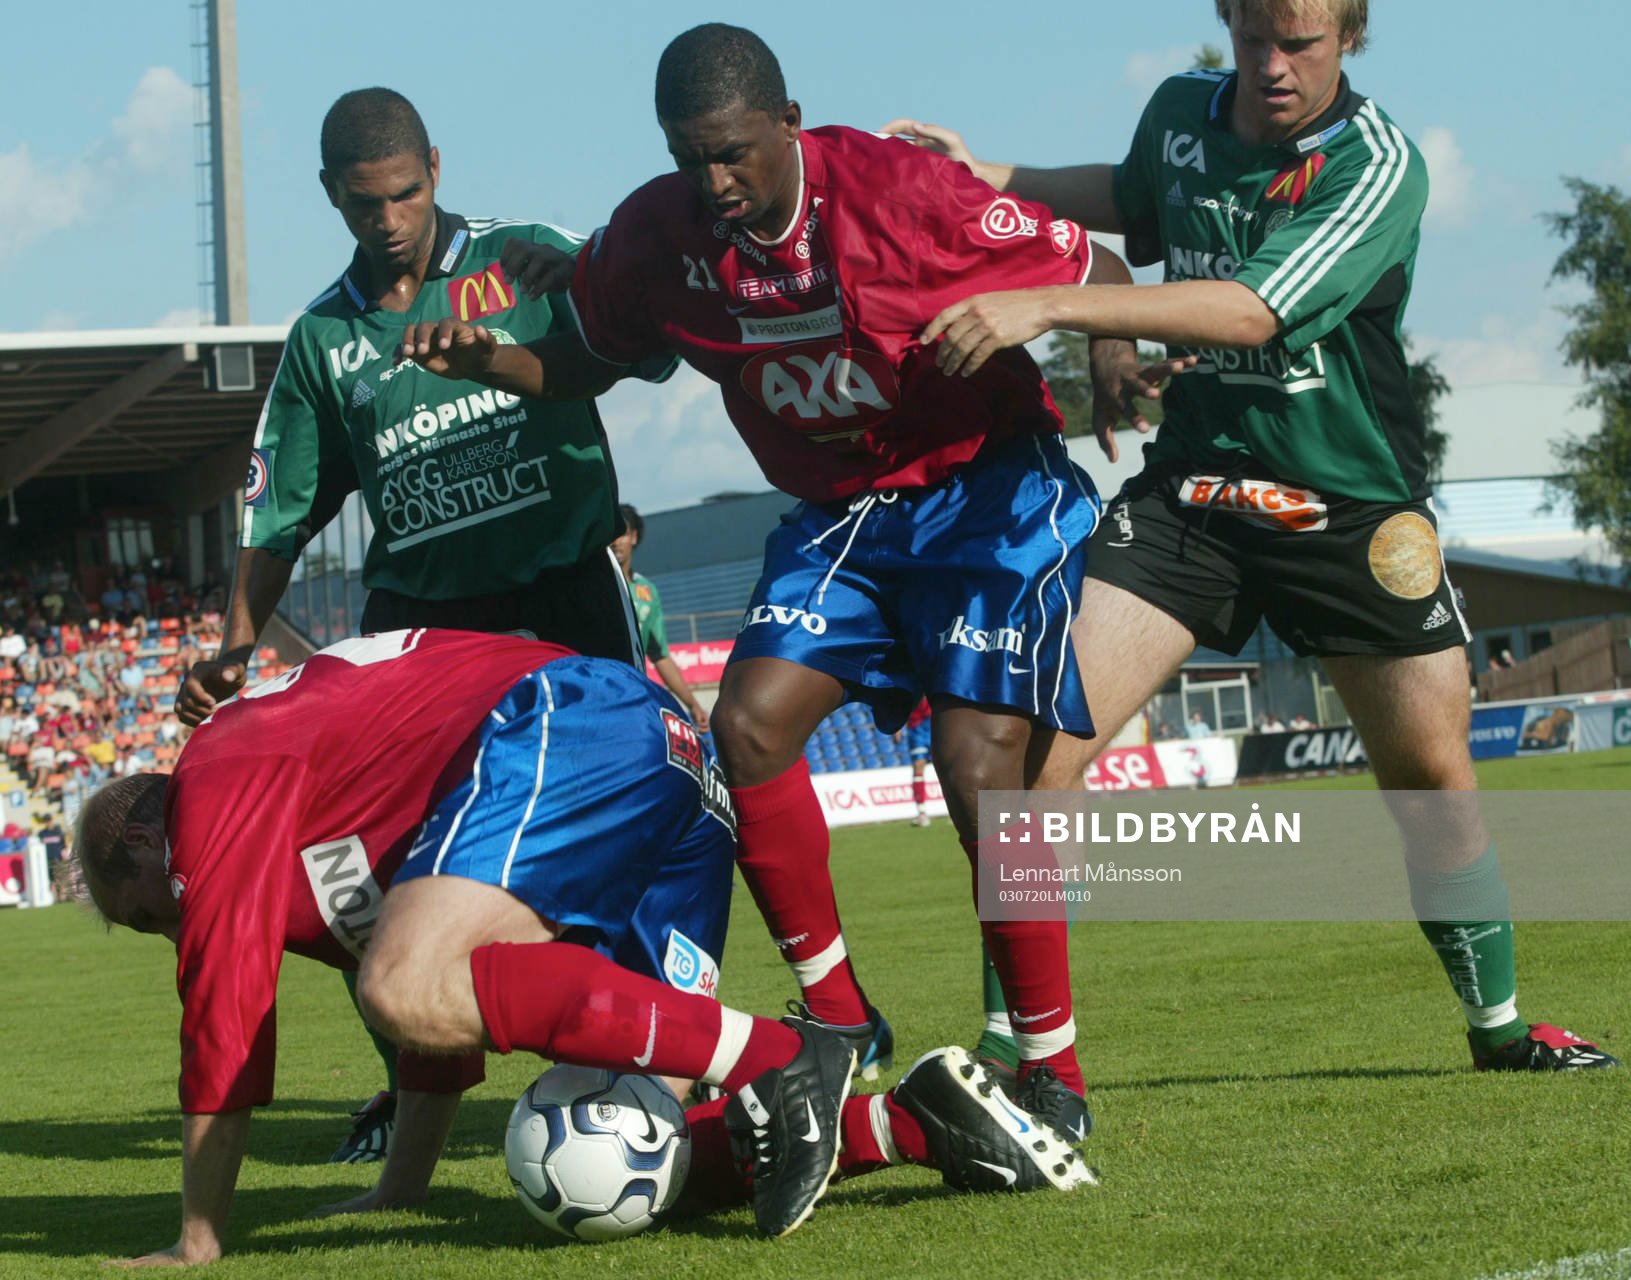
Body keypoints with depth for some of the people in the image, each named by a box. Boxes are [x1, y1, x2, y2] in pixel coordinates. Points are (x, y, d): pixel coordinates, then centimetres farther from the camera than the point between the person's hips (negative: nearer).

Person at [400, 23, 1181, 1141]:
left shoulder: (900, 190, -22)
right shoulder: (659, 232, -7)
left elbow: (1097, 278, -13)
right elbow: (587, 358, 10)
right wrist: (487, 359, -11)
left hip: (990, 490, -5)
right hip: (837, 512, 6)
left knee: (978, 763, -19)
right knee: (751, 721, -14)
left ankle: (1054, 1076, -7)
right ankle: (842, 1024, 0)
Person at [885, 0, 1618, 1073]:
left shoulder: (1378, 166, -16)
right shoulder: (1180, 112, 0)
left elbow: (1252, 310, -30)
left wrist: (1046, 307, -37)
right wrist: (987, 177, 12)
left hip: (1356, 509, -3)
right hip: (1192, 488, 3)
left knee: (1432, 774, 2)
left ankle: (1499, 1027, 26)